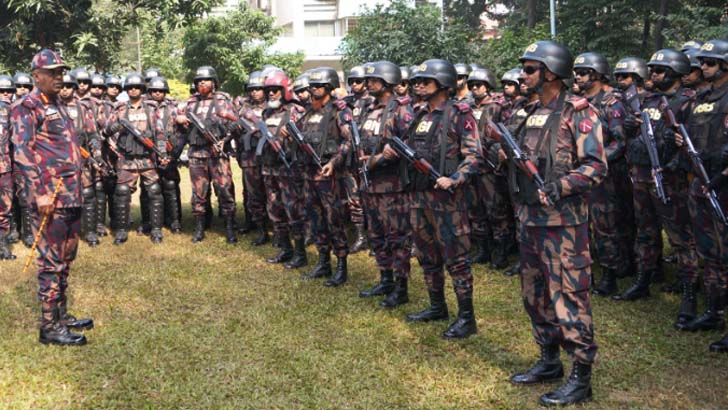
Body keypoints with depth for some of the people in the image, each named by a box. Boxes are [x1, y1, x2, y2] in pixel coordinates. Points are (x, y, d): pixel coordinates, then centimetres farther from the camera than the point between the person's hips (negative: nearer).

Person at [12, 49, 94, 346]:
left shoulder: (58, 105, 18)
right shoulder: (26, 107, -8)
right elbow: (23, 152, -17)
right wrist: (41, 195, -22)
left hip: (71, 194, 9)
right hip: (50, 196, -9)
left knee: (65, 259, 15)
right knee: (51, 261, -5)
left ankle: (61, 315, 26)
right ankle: (49, 327, 2)